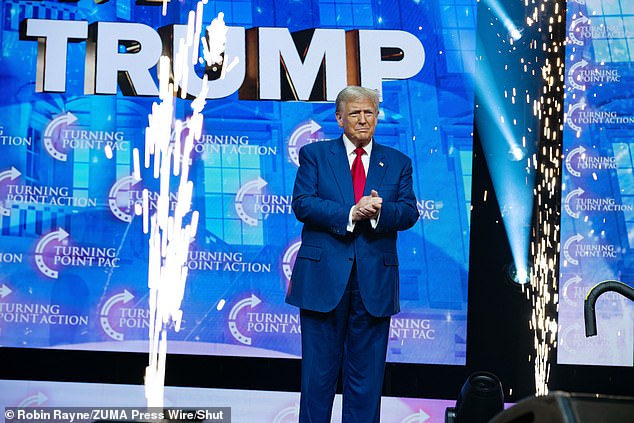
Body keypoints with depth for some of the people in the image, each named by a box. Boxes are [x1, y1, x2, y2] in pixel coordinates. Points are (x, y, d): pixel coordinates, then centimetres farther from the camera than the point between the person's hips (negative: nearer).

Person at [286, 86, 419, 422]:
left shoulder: (398, 163, 12)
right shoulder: (314, 154, 7)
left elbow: (409, 213, 1)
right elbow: (302, 204, -7)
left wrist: (379, 211, -20)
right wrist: (351, 213, -18)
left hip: (374, 282, 2)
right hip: (324, 278, -2)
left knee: (367, 375, 7)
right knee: (318, 372, 4)